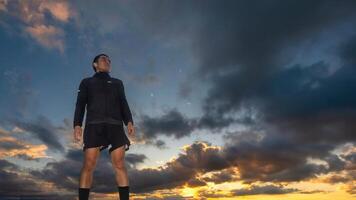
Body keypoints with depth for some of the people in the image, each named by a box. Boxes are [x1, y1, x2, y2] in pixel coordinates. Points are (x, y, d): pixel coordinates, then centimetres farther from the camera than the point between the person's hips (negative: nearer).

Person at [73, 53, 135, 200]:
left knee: (119, 164, -10)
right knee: (89, 165, -12)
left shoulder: (117, 83, 28)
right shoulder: (87, 82, 24)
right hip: (94, 125, -1)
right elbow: (80, 104, 11)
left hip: (115, 125, 1)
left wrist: (129, 121, -4)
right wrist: (77, 124, -6)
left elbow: (123, 104, 15)